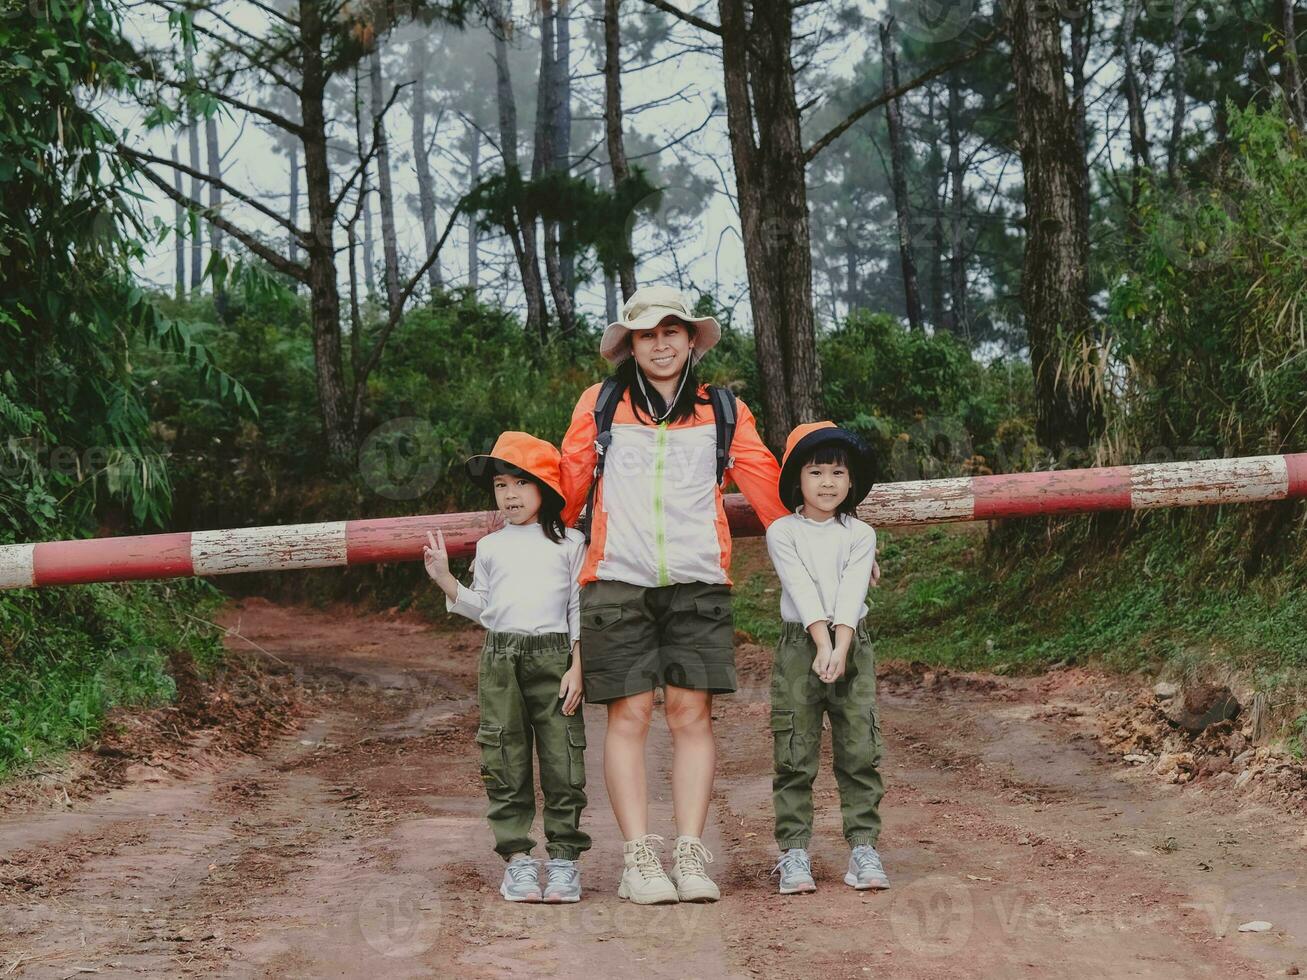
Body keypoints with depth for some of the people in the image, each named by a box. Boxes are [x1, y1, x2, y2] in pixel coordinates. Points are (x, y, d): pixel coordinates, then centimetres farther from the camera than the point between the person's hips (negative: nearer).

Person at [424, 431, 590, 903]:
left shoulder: (569, 543, 6)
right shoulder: (489, 547, 13)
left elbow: (580, 609, 5)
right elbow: (483, 609, 16)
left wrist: (577, 667, -3)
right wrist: (445, 579, 4)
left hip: (555, 656, -2)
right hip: (501, 658, 2)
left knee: (562, 758, -3)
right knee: (506, 761, 1)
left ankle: (564, 857, 5)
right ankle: (517, 857, 7)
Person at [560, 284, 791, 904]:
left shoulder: (723, 413, 12)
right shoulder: (599, 406, 10)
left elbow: (768, 488, 13)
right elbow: (568, 486, 15)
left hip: (697, 584, 1)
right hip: (617, 581, -1)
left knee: (691, 714, -2)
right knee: (629, 715, -3)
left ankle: (691, 856, 1)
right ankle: (638, 860, -2)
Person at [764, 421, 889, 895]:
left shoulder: (860, 535, 8)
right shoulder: (783, 532, 2)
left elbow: (851, 594, -5)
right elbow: (802, 589, -10)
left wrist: (841, 648, -18)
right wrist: (822, 645, -20)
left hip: (852, 645, 2)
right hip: (799, 644, -2)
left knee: (860, 751, 0)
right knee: (794, 754, -2)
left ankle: (863, 847, 6)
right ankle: (794, 852, 3)